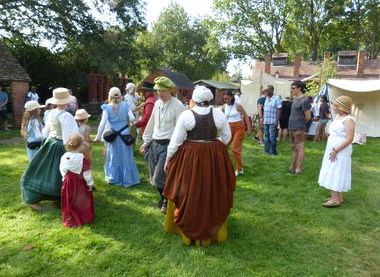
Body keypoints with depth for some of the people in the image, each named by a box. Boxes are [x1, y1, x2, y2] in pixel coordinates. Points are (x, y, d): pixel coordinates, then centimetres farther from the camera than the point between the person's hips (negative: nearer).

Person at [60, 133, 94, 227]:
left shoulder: (65, 157, -8)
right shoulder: (83, 158, -21)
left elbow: (62, 170, 4)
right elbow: (87, 173, -15)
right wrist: (90, 183, -4)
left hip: (68, 182, 4)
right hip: (80, 183, -3)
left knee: (69, 202, 16)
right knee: (81, 201, 12)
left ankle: (70, 220, 25)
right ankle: (83, 219, 22)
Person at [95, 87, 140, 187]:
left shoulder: (107, 107, -6)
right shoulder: (125, 105, -3)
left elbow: (103, 123, -13)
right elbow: (132, 118, -11)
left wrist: (98, 136, -9)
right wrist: (130, 124, 11)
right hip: (125, 134, 1)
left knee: (114, 157, 14)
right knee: (126, 157, 11)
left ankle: (114, 178, 25)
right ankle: (128, 179, 18)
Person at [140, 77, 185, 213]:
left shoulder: (177, 105, -12)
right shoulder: (157, 103, 9)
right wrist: (146, 142, 18)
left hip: (168, 145, -7)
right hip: (155, 144, 7)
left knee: (159, 178, -7)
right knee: (154, 176, 14)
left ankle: (168, 201, 20)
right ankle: (163, 198, 38)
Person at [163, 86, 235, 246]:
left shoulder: (186, 115, -11)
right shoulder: (219, 114, -4)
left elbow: (175, 141, -8)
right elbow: (226, 137, 7)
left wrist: (168, 160, 4)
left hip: (190, 157, -2)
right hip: (215, 158, 3)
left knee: (189, 195, 15)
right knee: (213, 195, 18)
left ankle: (189, 231, 31)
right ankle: (212, 230, 34)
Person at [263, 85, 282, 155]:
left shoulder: (276, 98, -8)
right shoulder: (266, 99, 14)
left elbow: (279, 110, -12)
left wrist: (277, 120, -17)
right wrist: (263, 118, 12)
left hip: (272, 122, -7)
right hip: (266, 121, 7)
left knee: (272, 137, -3)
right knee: (266, 137, 12)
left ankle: (273, 151, 6)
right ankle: (267, 150, 21)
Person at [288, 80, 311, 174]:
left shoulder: (304, 100, -13)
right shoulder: (295, 99, 12)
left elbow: (308, 117, -11)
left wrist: (300, 123, 4)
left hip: (298, 129, -9)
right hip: (292, 127, 9)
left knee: (300, 148, -2)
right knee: (294, 148, 15)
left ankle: (298, 169, 3)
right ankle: (292, 167, 23)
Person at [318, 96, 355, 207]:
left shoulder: (348, 120, -17)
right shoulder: (337, 117, 10)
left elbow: (349, 139, -22)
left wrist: (336, 151, -21)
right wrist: (332, 150, 10)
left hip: (340, 152, -9)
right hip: (332, 150, 9)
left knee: (335, 174, -5)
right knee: (334, 174, 14)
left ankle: (335, 199, 1)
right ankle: (339, 196, 25)